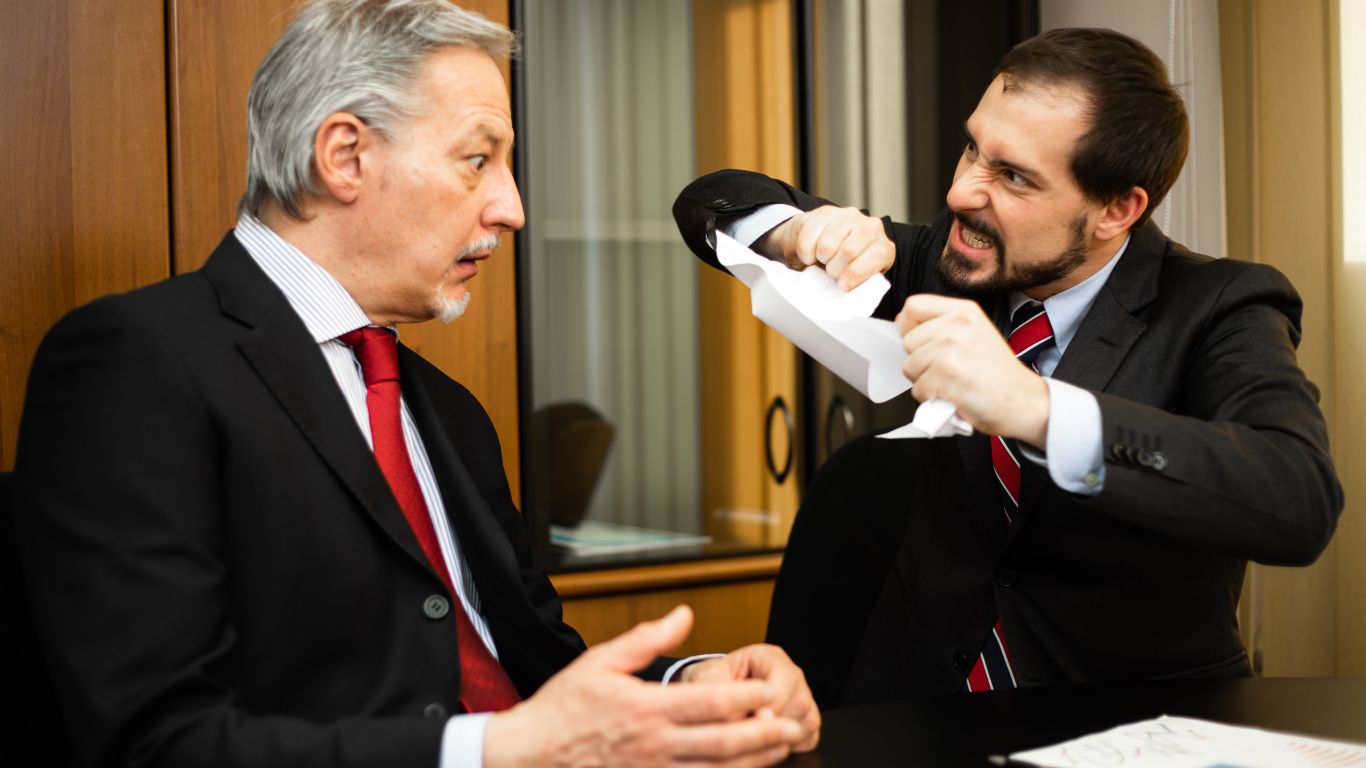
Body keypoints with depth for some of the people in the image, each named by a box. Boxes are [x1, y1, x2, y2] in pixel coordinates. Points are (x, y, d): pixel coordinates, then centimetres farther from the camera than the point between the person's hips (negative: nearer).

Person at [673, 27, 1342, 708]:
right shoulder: (948, 263, 0)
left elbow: (1302, 501, -32)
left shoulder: (1217, 313, -12)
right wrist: (797, 231, -16)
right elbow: (709, 203, 7)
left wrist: (1035, 409, -41)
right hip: (919, 695, 5)